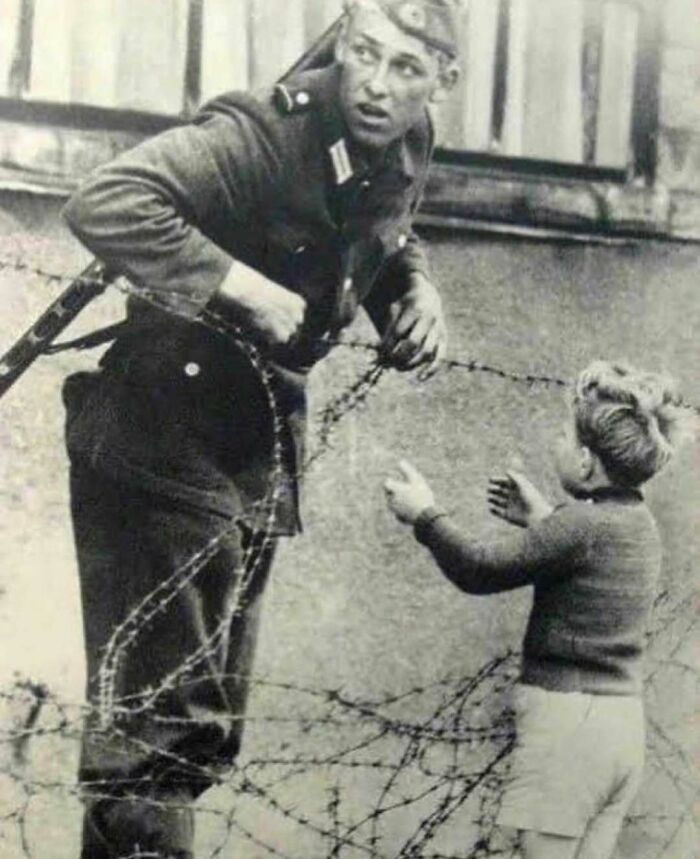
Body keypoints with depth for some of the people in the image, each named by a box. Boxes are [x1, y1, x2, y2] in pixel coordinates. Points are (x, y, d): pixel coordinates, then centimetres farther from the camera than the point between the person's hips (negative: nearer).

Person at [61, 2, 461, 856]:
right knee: (162, 714, -7)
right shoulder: (266, 132, -22)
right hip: (162, 443, -8)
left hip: (256, 451, 8)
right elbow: (103, 203, -32)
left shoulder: (404, 146, 3)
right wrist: (243, 287, -32)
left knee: (207, 724, 16)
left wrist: (416, 288, 0)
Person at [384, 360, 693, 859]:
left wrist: (424, 515, 1)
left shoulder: (582, 524, -16)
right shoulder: (640, 525, 9)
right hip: (622, 724, 8)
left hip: (567, 718, -8)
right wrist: (542, 520, 29)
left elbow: (480, 572, -10)